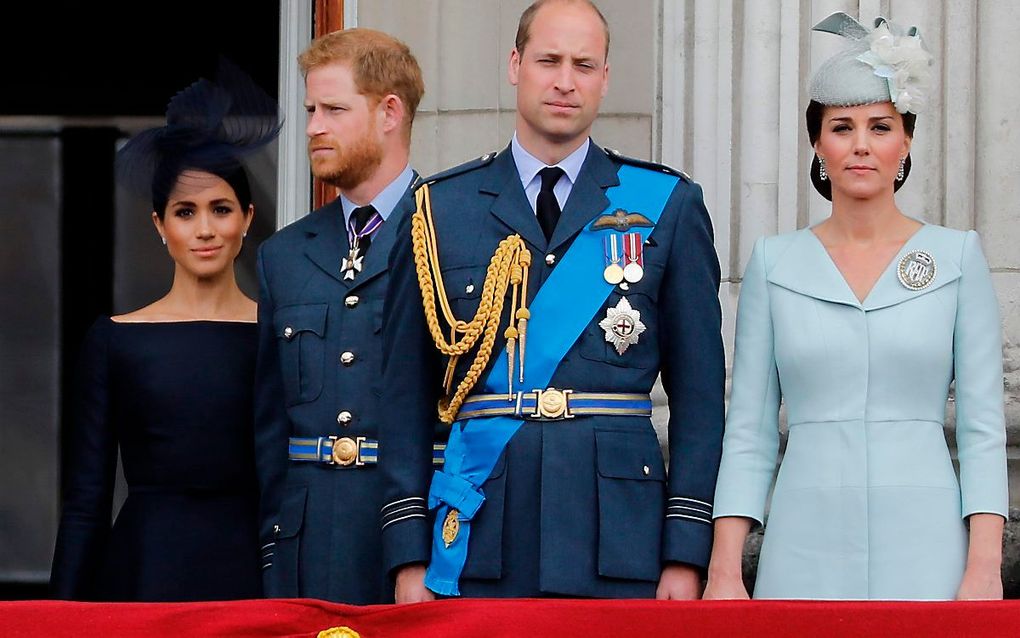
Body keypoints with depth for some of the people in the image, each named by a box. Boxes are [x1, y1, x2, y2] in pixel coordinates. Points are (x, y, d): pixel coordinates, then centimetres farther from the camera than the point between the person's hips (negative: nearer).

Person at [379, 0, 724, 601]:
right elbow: (407, 393, 8)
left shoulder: (667, 206, 7)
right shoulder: (441, 208, 8)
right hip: (478, 541, 1)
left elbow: (699, 392, 4)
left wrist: (687, 553, -3)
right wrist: (410, 557, 1)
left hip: (618, 534, 0)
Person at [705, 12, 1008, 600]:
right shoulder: (775, 264, 8)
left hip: (923, 551, -1)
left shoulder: (957, 257, 5)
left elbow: (984, 426, 2)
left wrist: (984, 567, -8)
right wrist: (725, 571, -1)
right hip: (808, 549, 1)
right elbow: (749, 432, 8)